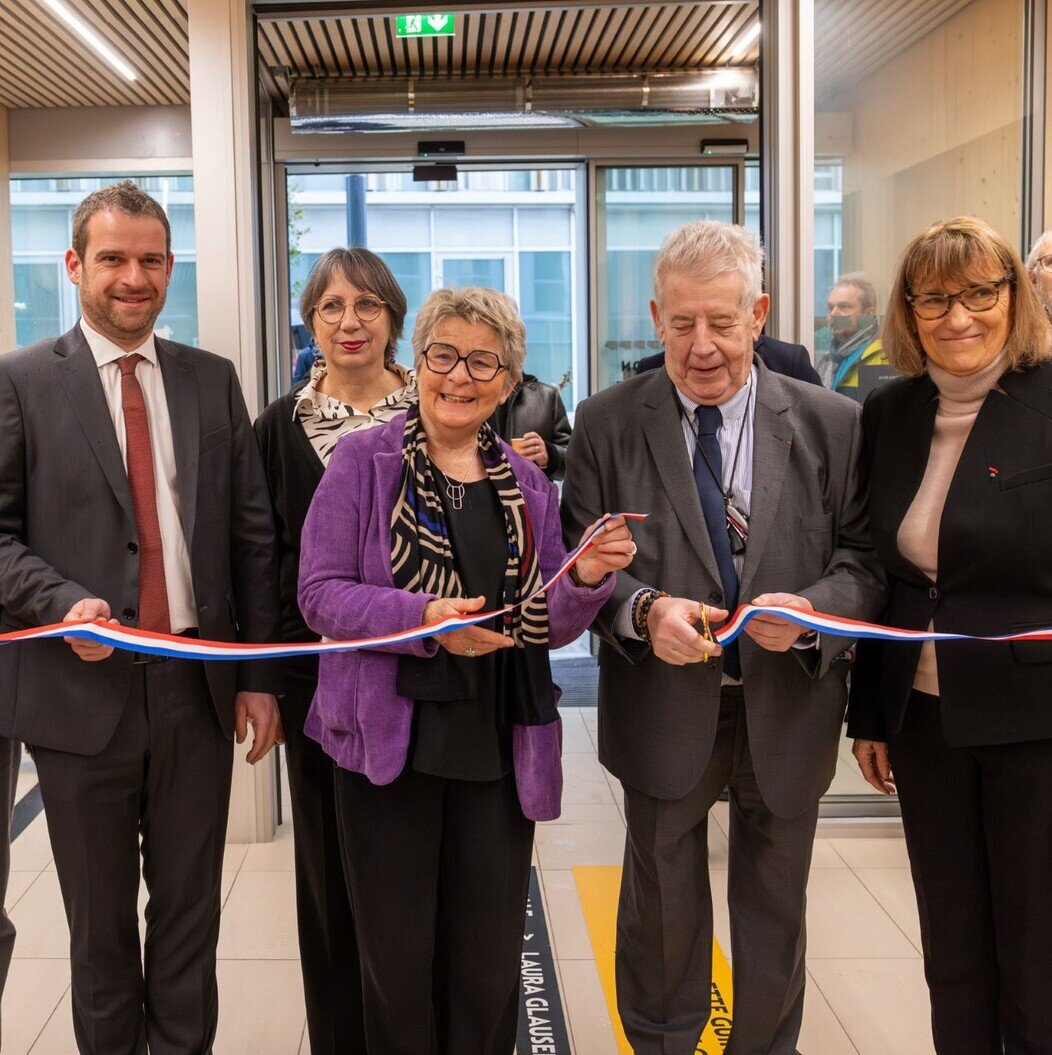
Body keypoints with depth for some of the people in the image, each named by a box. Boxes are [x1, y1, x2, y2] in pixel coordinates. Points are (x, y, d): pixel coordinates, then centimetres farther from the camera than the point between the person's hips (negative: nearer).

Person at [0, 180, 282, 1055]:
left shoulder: (213, 380, 7)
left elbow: (252, 535, 6)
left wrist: (259, 675, 2)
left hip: (198, 683, 2)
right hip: (82, 686, -2)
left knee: (192, 908, 14)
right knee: (101, 919, 14)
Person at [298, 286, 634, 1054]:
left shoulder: (528, 485, 8)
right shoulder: (364, 460, -2)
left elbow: (550, 627, 10)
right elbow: (321, 594, -8)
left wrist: (587, 580, -11)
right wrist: (424, 619, -23)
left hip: (499, 751, 3)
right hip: (389, 741, -2)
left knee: (488, 961, 11)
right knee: (397, 959, 10)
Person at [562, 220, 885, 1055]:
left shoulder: (831, 424, -3)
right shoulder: (607, 424, -5)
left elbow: (864, 556, -2)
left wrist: (814, 608, -23)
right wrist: (642, 610, -23)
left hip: (788, 707, 1)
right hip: (663, 708, -1)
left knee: (775, 913, 20)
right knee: (663, 911, 18)